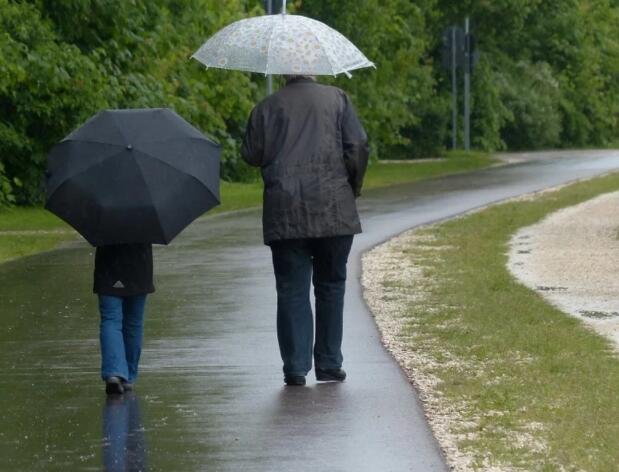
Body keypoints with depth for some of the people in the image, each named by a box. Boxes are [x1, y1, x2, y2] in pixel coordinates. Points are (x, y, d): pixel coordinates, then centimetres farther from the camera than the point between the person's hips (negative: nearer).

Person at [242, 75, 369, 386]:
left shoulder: (267, 107, 5)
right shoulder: (337, 98, 5)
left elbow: (251, 155, 6)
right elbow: (357, 147, -1)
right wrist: (353, 188, 13)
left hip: (284, 215, 0)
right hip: (333, 210, 0)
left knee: (291, 290, 2)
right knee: (331, 285, 12)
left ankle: (295, 368, -3)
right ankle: (329, 364, 13)